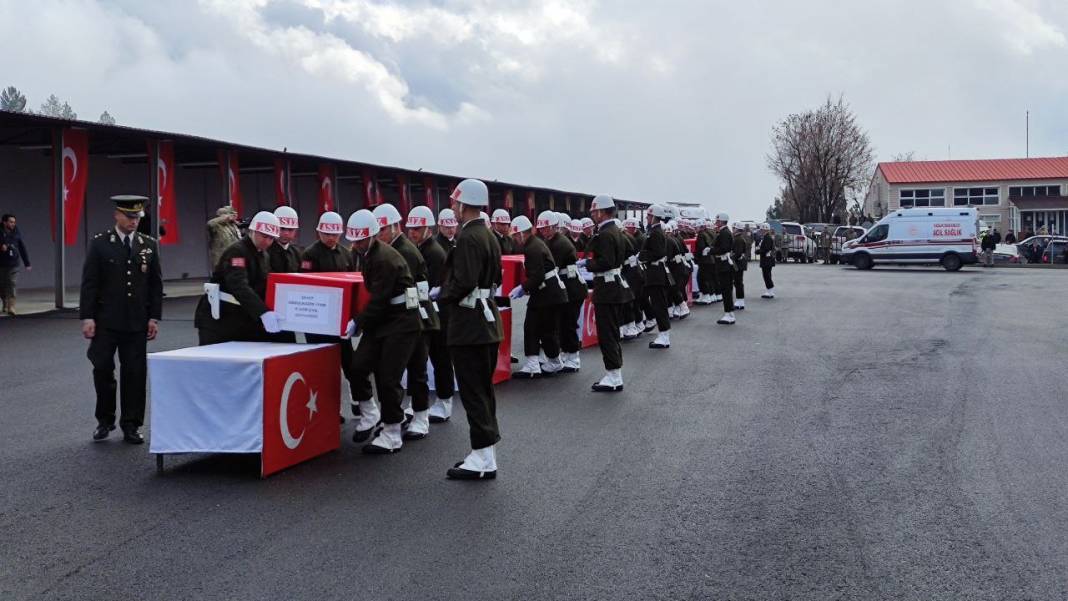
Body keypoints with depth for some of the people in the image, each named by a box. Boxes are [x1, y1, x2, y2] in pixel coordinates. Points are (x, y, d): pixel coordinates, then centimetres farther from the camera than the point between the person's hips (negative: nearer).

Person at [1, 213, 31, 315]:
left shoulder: (17, 234, 2)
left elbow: (22, 249, 8)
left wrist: (27, 264, 8)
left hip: (13, 265, 0)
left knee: (12, 285, -11)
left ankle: (11, 307, -14)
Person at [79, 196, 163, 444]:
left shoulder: (149, 244, 5)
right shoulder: (100, 243, -1)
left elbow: (156, 284, 7)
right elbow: (89, 283, -3)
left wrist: (154, 318, 1)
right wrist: (87, 317, -9)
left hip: (137, 322, 2)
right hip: (106, 321, -2)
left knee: (135, 373, 3)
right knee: (103, 370, 2)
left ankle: (131, 425, 12)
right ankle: (105, 420, 20)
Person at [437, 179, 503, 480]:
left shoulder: (467, 238, -17)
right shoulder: (489, 236, 13)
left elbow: (464, 282, -25)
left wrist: (443, 297, -7)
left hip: (469, 325, -10)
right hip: (488, 320, 10)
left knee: (473, 392, -5)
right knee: (483, 389, 15)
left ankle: (483, 460, -1)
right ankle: (486, 452, 21)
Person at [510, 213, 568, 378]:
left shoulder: (534, 248, -19)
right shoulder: (534, 244, 13)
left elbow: (537, 276, -24)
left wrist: (523, 288, -15)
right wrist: (524, 287, 11)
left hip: (549, 295, -10)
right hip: (541, 294, 10)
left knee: (547, 330, 1)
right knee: (531, 327, 6)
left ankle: (554, 362, 19)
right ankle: (532, 366, 5)